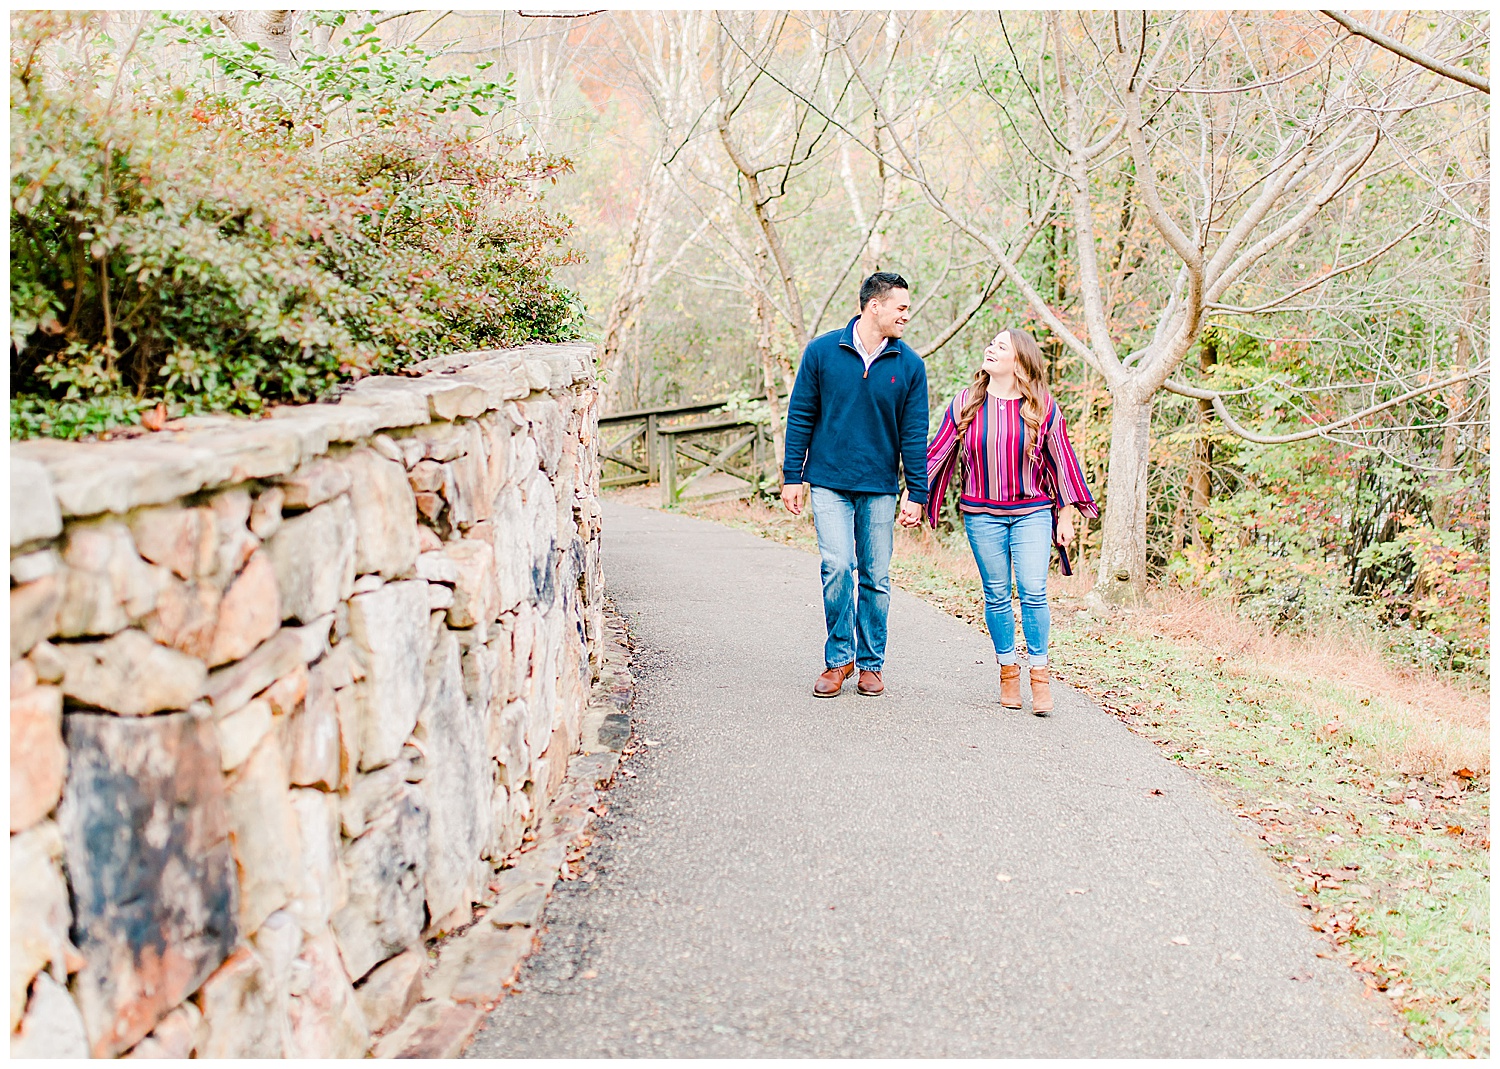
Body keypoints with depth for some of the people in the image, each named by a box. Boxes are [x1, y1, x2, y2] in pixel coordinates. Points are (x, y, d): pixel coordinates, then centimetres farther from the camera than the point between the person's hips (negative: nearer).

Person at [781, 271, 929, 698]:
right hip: (829, 483, -2)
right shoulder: (821, 352, -2)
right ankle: (839, 658, 4)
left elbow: (914, 434, 4)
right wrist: (792, 477, 0)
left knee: (876, 578, 6)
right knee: (837, 567, -13)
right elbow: (800, 417, 3)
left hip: (880, 488, 2)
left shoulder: (910, 365, 2)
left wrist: (917, 494, 0)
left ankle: (870, 663, 20)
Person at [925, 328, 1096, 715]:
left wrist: (1066, 516, 5)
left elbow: (1060, 460, 5)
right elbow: (937, 453, 5)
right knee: (997, 596, 6)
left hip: (1032, 512, -1)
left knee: (1034, 593, -8)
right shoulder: (966, 403, 2)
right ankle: (1008, 671, 20)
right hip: (982, 514, 1)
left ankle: (1040, 676, 5)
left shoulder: (1043, 407, -1)